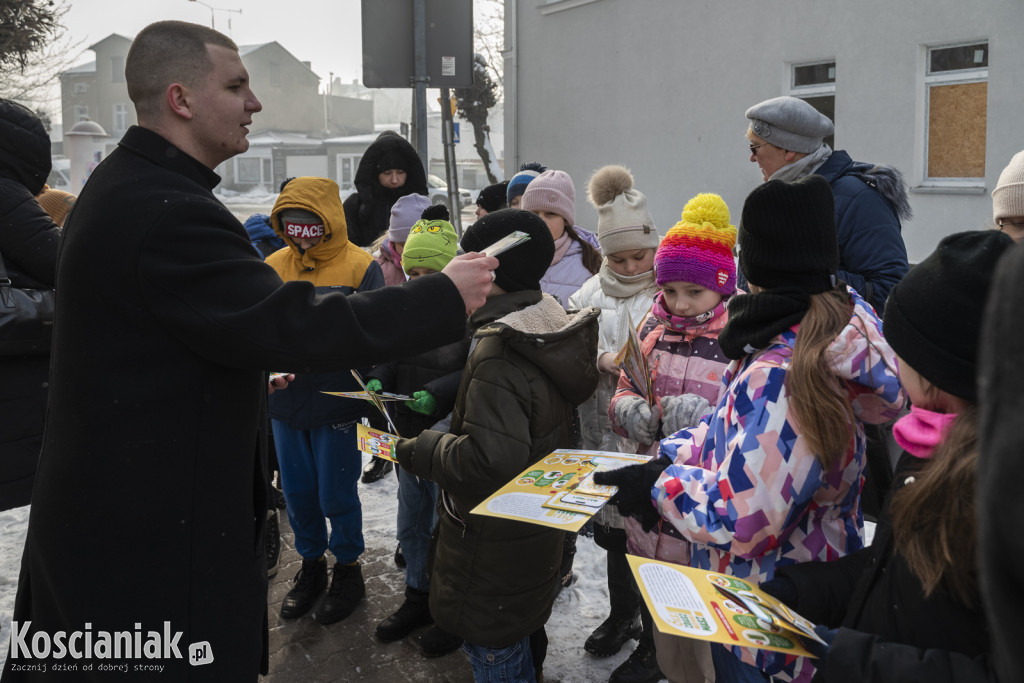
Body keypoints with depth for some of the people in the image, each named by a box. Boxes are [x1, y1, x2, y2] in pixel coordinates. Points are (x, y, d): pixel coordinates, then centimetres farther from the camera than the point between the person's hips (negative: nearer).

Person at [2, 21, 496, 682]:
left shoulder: (124, 186, 10)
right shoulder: (166, 212, -26)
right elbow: (291, 324, -30)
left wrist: (251, 371, 21)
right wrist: (445, 296, -23)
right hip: (157, 523, -11)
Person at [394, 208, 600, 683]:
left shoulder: (497, 355, -29)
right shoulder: (553, 328, 0)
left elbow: (490, 457, -35)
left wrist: (423, 451, -19)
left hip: (495, 543, -9)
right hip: (539, 530, 9)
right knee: (523, 633, 28)